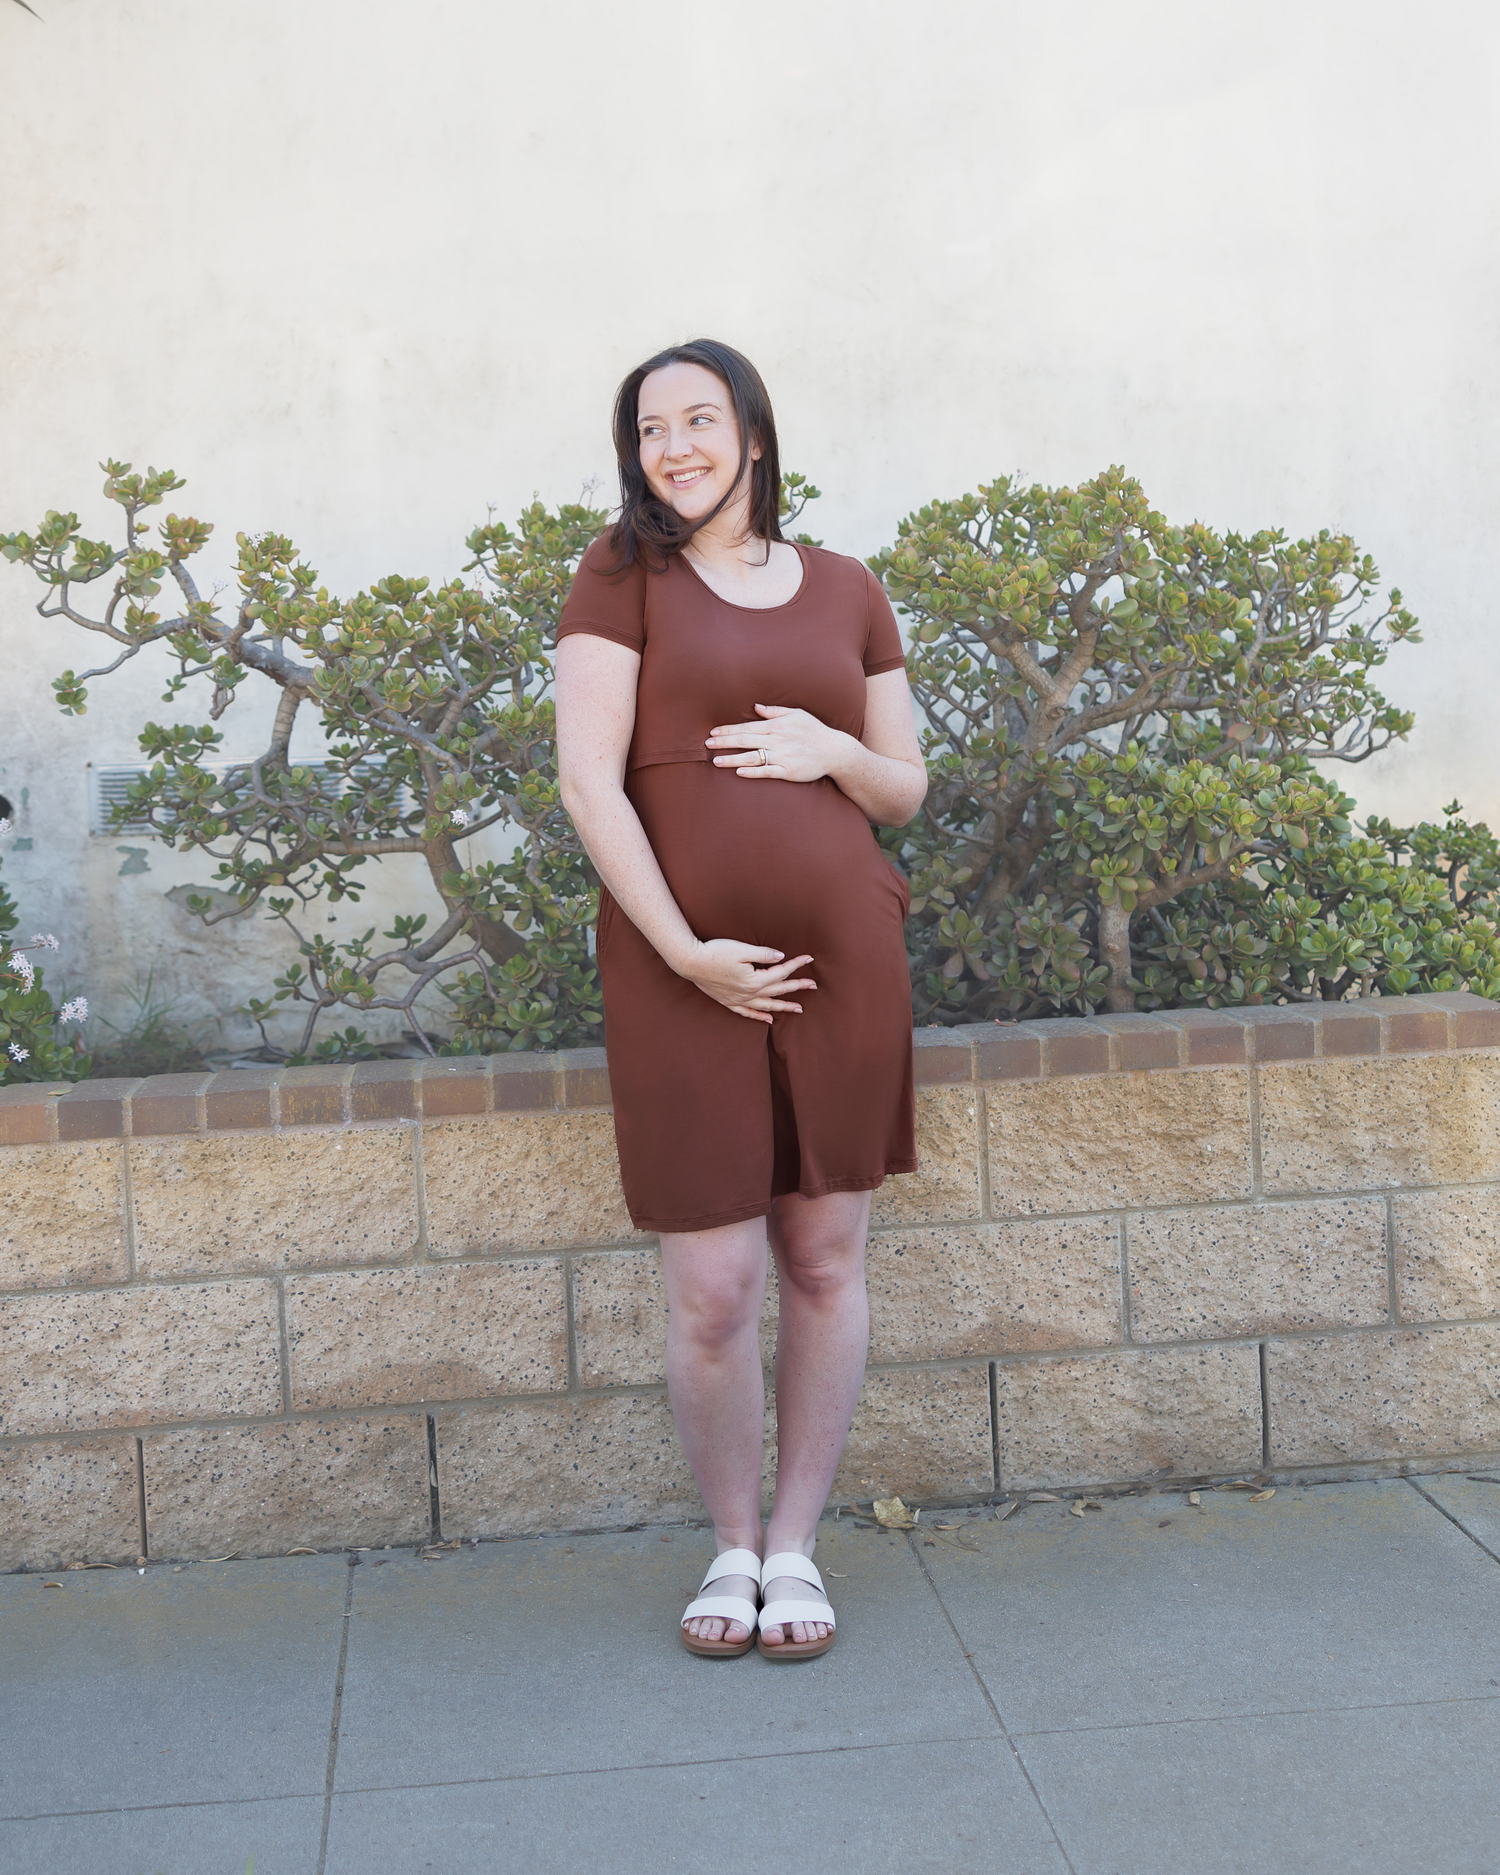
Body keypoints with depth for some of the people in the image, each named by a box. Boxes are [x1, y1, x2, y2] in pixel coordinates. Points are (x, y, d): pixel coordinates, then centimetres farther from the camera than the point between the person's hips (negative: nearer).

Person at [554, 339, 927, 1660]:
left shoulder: (846, 592, 11)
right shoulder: (625, 576, 2)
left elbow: (905, 790, 16)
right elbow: (588, 781, -6)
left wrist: (830, 751, -6)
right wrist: (685, 948, -13)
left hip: (842, 957, 3)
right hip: (682, 969, -2)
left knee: (825, 1263, 8)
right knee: (711, 1292, 0)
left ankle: (797, 1547, 25)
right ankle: (733, 1545, 23)